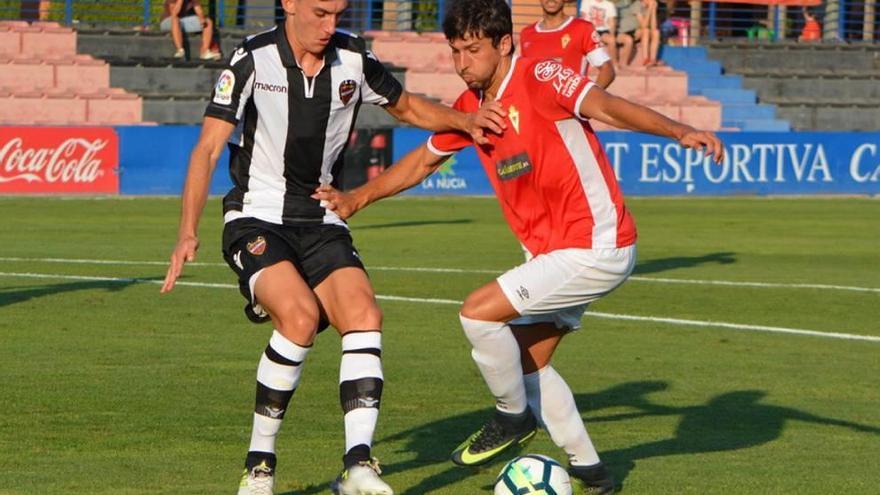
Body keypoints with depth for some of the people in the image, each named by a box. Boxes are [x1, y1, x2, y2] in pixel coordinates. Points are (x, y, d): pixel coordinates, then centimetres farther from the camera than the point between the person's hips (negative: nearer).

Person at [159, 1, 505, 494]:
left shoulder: (353, 59, 1)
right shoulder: (254, 60, -11)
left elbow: (408, 106, 19)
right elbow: (209, 148, -14)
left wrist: (463, 120, -1)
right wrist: (188, 233, -24)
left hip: (322, 224, 4)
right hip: (258, 221, -4)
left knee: (364, 313, -21)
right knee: (301, 315, -28)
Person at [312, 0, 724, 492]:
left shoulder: (540, 78, -17)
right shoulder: (470, 109, 7)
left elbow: (606, 106, -32)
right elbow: (421, 162, 23)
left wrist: (680, 132, -46)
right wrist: (355, 198, 18)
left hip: (596, 248, -9)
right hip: (549, 249, 9)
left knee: (479, 312, -15)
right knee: (528, 363, 15)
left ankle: (514, 415, 8)